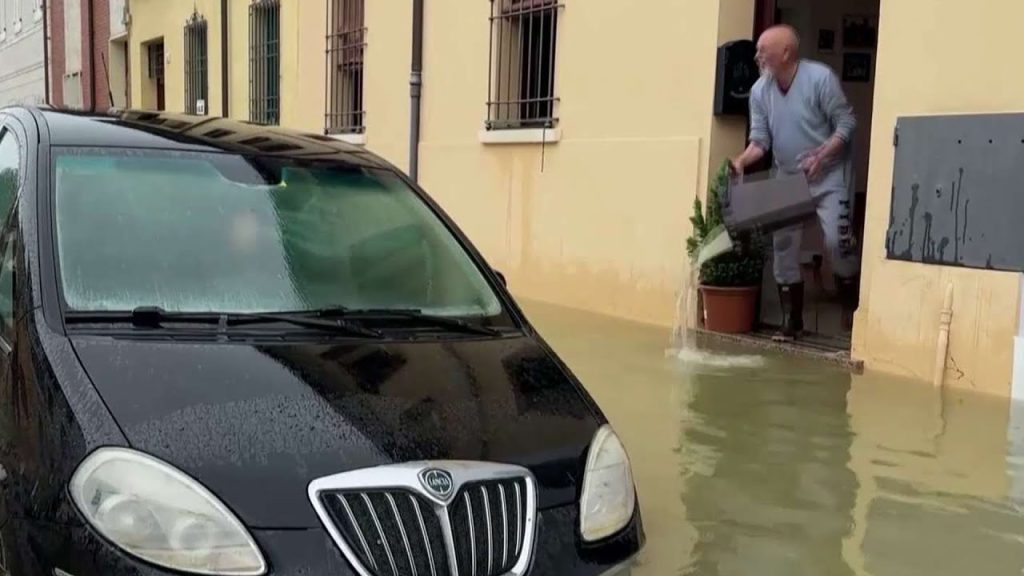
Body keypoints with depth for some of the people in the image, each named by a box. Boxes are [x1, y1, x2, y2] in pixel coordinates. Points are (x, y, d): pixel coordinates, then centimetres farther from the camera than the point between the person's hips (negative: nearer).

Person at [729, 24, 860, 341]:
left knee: (836, 240, -13)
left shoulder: (820, 78, -18)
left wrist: (820, 156, -26)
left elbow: (846, 124, -14)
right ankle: (791, 319, 11)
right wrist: (742, 161, -23)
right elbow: (760, 139, -3)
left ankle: (852, 306, 12)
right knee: (783, 245, 1)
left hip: (829, 175, -5)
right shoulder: (759, 90, -4)